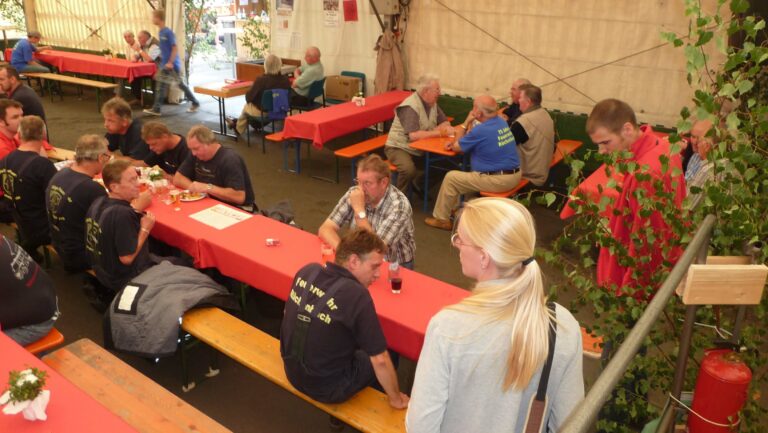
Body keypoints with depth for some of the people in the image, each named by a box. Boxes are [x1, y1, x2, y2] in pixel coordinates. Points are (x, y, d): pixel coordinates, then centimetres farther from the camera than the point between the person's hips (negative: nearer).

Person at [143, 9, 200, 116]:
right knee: (161, 86, 9)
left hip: (172, 64, -9)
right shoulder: (161, 32, 10)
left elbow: (175, 48, -19)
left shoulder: (168, 32, -16)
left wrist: (170, 62, -22)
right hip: (165, 64, 9)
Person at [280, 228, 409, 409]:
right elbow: (379, 360, -24)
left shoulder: (307, 271, -11)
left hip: (292, 371, 6)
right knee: (386, 359, 16)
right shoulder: (356, 294, -30)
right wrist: (396, 398, -8)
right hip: (326, 388, -6)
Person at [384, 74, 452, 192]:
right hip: (399, 147, -8)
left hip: (421, 148, 8)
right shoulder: (410, 107, -23)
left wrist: (444, 127, -13)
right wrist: (438, 132, -27)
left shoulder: (432, 103, 3)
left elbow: (445, 122, 12)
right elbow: (413, 135, -34)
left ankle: (419, 185, 12)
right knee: (409, 169, -35)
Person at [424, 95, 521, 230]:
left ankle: (441, 218, 15)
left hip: (499, 180, -9)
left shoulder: (480, 130, -21)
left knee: (451, 177, 3)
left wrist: (466, 122, 2)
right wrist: (456, 142, 10)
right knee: (467, 173, 29)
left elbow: (456, 148, -4)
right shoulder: (500, 121, 7)